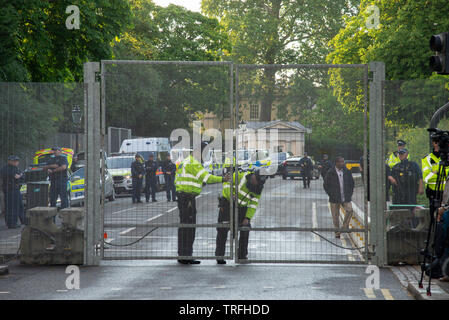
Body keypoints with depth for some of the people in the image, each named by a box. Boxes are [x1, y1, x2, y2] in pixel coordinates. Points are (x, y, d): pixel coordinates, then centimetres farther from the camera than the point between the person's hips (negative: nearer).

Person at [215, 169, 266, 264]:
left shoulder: (258, 189, -8)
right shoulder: (241, 176, -21)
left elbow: (253, 205, -5)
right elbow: (226, 182, -15)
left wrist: (247, 218, -15)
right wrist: (231, 196, -27)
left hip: (241, 207, 4)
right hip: (227, 202, -4)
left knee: (245, 229, 0)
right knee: (223, 230, -6)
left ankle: (242, 256, 11)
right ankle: (219, 256, 1)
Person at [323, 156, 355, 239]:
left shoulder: (347, 171, 4)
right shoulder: (330, 172, -4)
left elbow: (352, 182, 16)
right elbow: (326, 185, 1)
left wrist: (350, 193, 6)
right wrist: (331, 195, -5)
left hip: (346, 197, 2)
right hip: (335, 198, -2)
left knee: (349, 210, -21)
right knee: (335, 216, 1)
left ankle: (345, 226, -5)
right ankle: (337, 232, 13)